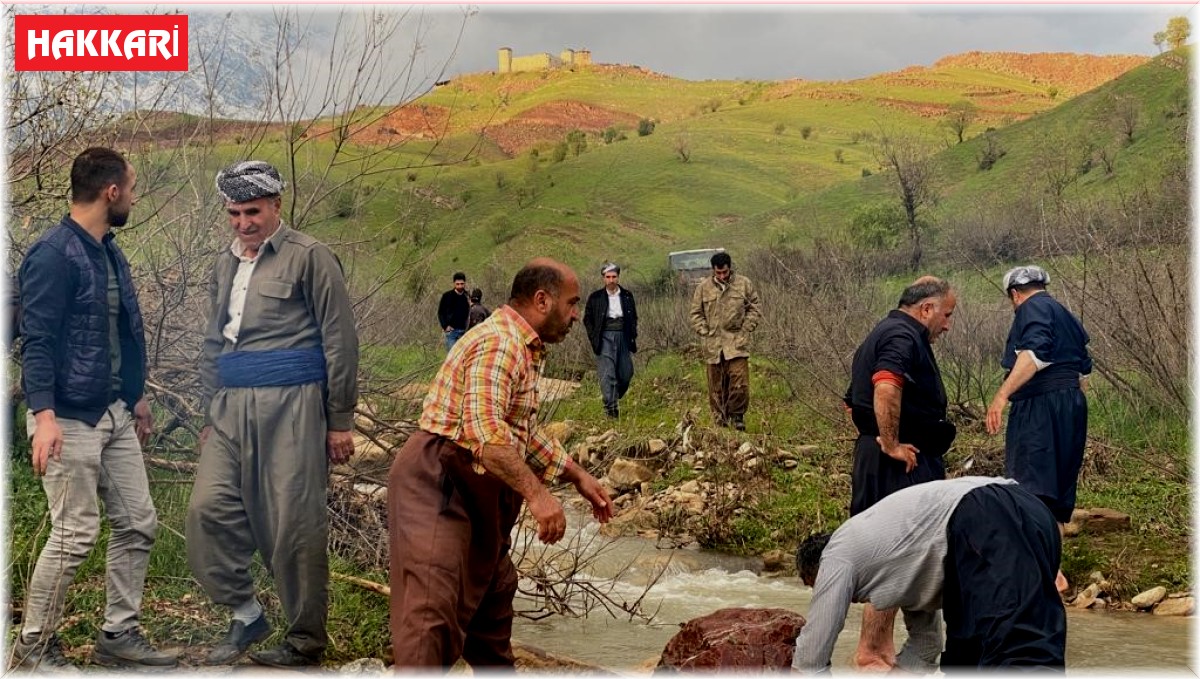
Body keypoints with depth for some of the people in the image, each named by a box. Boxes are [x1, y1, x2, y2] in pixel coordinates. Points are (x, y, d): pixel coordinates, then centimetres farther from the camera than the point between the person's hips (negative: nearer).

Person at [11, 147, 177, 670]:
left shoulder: (110, 253, 13)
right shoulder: (53, 255, -14)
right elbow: (36, 341, -19)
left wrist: (137, 396, 24)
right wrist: (43, 415, -26)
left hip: (116, 415, 9)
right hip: (70, 419, -9)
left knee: (138, 524, 9)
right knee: (74, 534, -4)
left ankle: (117, 634, 21)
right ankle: (33, 643, 13)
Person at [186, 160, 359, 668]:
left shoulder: (309, 257, -2)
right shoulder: (225, 266, 18)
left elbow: (339, 342, -4)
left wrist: (340, 421, -6)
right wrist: (209, 417, 20)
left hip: (291, 406, -6)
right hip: (233, 409, 6)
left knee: (295, 525, -4)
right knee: (208, 508, -5)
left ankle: (305, 642, 9)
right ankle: (245, 616, 12)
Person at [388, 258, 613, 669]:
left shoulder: (526, 349, 18)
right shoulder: (499, 342, -18)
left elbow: (523, 433, 27)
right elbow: (484, 429, -31)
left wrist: (578, 477, 23)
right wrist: (536, 493, -36)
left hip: (477, 488, 11)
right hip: (438, 483, -11)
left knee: (492, 592, 21)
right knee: (434, 608, -16)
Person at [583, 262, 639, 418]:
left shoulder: (627, 296, 9)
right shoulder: (595, 297, 3)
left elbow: (633, 317, 17)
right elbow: (587, 318, 8)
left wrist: (633, 335, 5)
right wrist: (593, 337, -2)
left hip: (623, 337, 3)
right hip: (605, 338, -3)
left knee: (626, 373, 3)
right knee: (607, 373, -11)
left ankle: (614, 398, 27)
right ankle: (610, 406, -10)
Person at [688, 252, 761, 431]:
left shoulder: (744, 284, 4)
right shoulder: (703, 287, 6)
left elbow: (755, 308, 9)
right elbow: (696, 313, 11)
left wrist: (745, 329, -1)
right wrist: (704, 332, 0)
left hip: (737, 343, -1)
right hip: (712, 344, 1)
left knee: (740, 383, -10)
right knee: (716, 386, 5)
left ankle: (737, 416, 8)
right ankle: (720, 421, 13)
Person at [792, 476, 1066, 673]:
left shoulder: (837, 558, 14)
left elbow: (811, 657, 19)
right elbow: (925, 641, 42)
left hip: (989, 527, -9)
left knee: (1024, 655, -24)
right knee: (965, 655, 16)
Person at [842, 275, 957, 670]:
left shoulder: (882, 334, 21)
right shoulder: (903, 336, -13)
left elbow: (853, 404, 28)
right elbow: (886, 388, -33)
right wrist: (892, 444, -24)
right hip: (903, 463, -11)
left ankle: (883, 647, 23)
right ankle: (869, 653, -1)